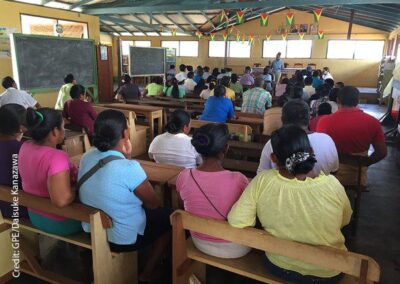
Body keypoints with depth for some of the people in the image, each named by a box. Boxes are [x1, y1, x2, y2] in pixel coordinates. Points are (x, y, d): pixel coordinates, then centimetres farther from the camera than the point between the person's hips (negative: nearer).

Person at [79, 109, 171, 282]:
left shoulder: (87, 157, -8)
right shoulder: (129, 168, -30)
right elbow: (153, 204, -13)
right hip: (123, 238, -7)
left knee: (142, 207, 28)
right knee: (167, 217, 15)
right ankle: (147, 274, 23)